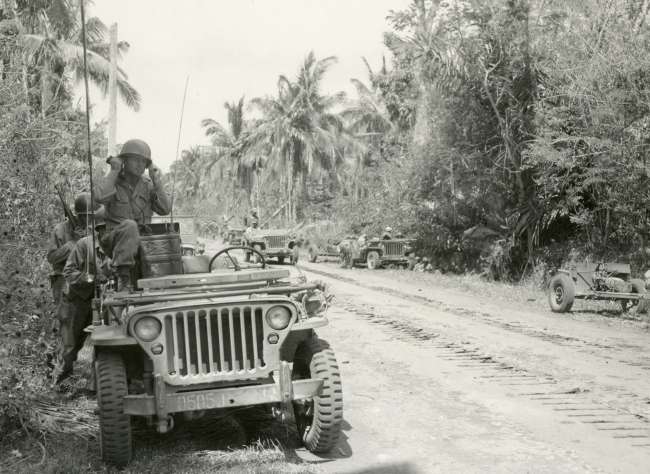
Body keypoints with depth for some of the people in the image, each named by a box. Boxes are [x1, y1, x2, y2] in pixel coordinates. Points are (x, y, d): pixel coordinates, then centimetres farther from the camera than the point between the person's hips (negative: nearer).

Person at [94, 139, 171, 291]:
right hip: (116, 240, -4)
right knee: (129, 226, -35)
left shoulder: (147, 184, 10)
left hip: (142, 240, 4)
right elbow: (100, 197, -23)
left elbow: (165, 209, -1)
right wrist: (114, 171, -13)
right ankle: (123, 277, -37)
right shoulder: (112, 181, 1)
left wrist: (157, 183, -9)